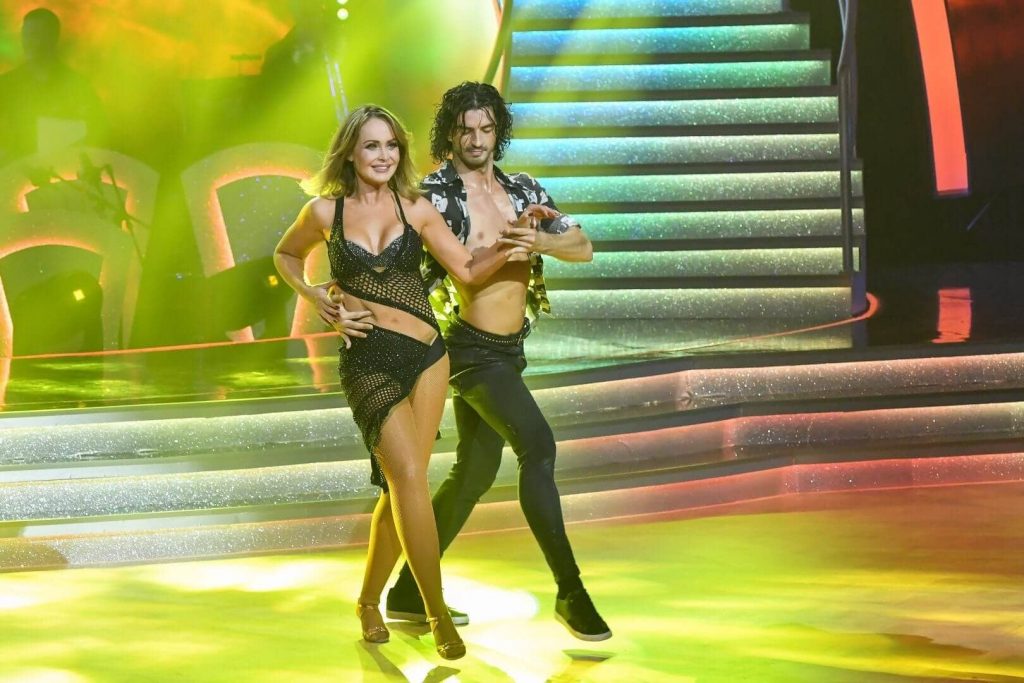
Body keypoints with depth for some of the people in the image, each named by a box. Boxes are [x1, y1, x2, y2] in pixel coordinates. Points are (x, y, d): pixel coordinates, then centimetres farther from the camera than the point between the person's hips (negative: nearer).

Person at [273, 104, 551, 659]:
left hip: (425, 354, 2)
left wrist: (514, 239, -6)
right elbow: (285, 255, 21)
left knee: (400, 487, 3)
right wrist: (313, 296, 5)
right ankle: (438, 613, -9)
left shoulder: (416, 209, 6)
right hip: (367, 360, -2)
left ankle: (369, 601, 23)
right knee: (409, 475, -15)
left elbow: (468, 269, 7)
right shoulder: (325, 211, 3)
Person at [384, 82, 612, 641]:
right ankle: (570, 592, -16)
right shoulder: (437, 195, -9)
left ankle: (408, 594, 25)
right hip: (473, 349, -8)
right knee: (537, 445, -22)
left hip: (509, 349, 8)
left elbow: (583, 248, 6)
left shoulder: (523, 191, 9)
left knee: (474, 473, 13)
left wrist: (543, 242, -13)